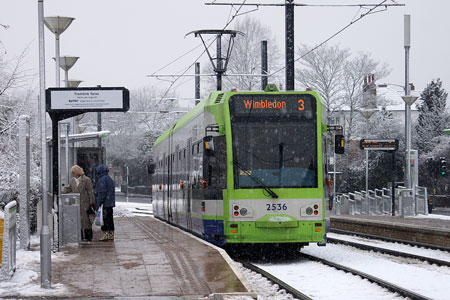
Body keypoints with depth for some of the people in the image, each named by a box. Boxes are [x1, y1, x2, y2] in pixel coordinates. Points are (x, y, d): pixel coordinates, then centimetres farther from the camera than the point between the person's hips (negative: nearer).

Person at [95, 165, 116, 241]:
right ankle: (111, 235, 14)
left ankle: (106, 234, -9)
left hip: (106, 203, -9)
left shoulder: (102, 180, -12)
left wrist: (98, 203, -15)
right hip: (111, 203, 9)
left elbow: (101, 192, -17)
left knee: (106, 218, -8)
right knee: (110, 218, 12)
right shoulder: (110, 179, 17)